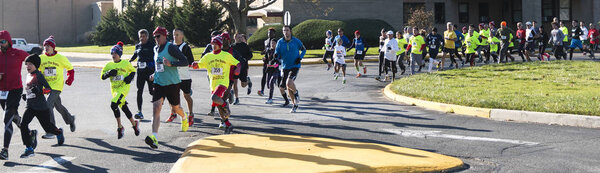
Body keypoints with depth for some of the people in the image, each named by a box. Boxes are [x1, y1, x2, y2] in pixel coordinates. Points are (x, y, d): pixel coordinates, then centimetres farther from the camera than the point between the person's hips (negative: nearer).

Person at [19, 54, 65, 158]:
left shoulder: (38, 75, -13)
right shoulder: (29, 75, 10)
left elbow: (48, 89, -17)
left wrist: (38, 90, -32)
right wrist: (26, 95, 14)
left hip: (41, 107, -6)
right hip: (30, 107, 6)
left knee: (47, 127, 10)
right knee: (23, 125, -14)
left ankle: (59, 132, 45)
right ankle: (29, 149, -4)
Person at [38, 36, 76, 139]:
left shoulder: (60, 58, -5)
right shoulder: (41, 58, 4)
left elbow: (70, 69, 8)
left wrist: (69, 80, -1)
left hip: (57, 86, -5)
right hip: (47, 86, 5)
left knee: (49, 105, -18)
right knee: (58, 106, 18)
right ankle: (70, 119, 47)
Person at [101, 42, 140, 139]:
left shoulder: (125, 63, -3)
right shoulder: (109, 65, 6)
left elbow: (133, 71, 13)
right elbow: (102, 76, 6)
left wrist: (130, 77, -6)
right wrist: (109, 73, -13)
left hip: (123, 88, -5)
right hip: (114, 89, 5)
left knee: (114, 105, -22)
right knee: (124, 108, 11)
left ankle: (120, 127, -11)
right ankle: (134, 124, 30)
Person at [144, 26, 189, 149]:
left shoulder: (171, 47, -11)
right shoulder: (156, 49, 12)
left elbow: (185, 61, -16)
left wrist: (171, 64, -28)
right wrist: (155, 74, 15)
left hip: (172, 83, -5)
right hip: (158, 83, 5)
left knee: (175, 108, 12)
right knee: (156, 108, -13)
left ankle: (184, 118, 51)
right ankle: (154, 137, -23)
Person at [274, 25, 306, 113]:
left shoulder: (296, 41, -4)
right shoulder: (280, 42, 0)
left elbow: (304, 50, 10)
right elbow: (277, 55, 3)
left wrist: (300, 57, -7)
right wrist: (276, 56, -21)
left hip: (295, 66, -4)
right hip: (285, 67, 4)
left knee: (289, 83, -26)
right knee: (287, 87, 8)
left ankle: (296, 93, 7)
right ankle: (295, 104, 26)